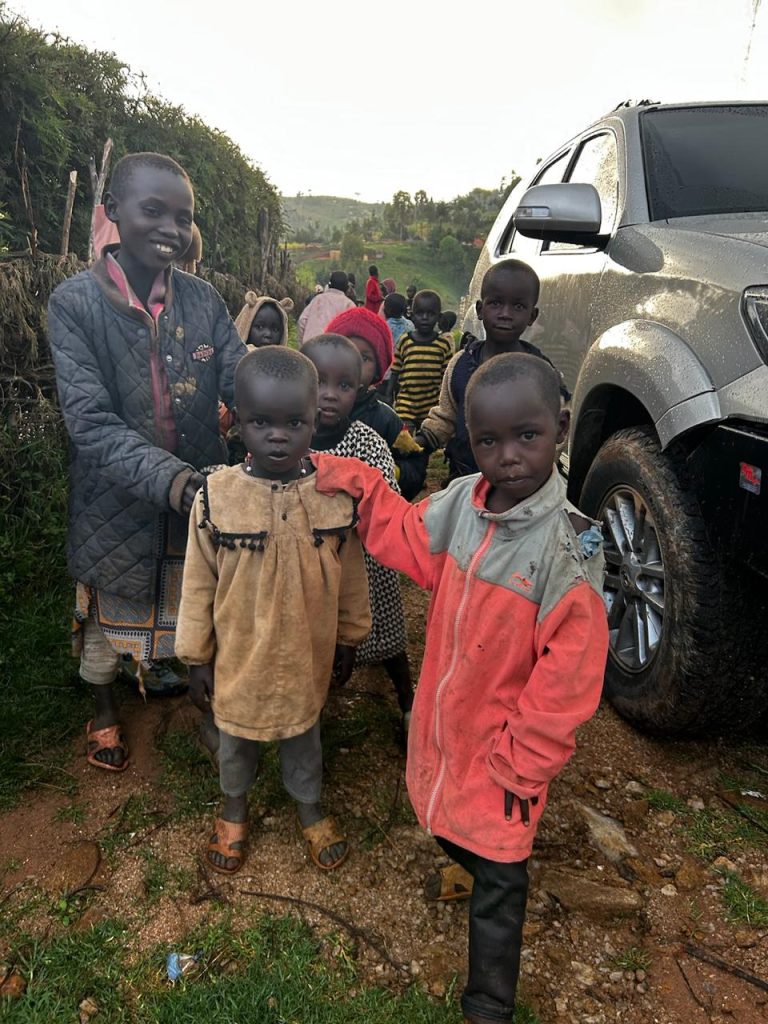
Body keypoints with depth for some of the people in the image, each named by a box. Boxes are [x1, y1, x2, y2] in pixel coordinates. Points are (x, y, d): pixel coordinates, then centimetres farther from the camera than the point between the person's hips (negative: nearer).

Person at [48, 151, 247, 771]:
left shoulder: (203, 300, -6)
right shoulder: (75, 303, -16)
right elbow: (90, 423, -23)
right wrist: (172, 479, -37)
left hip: (202, 495, 3)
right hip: (117, 503, -2)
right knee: (108, 616, 21)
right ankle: (105, 709, 50)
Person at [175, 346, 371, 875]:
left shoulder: (337, 492, -17)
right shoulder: (217, 495, -20)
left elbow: (351, 575, -3)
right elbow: (198, 584, -8)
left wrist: (349, 637, 6)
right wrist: (196, 657, -1)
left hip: (307, 652, 0)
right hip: (239, 654, 0)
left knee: (304, 736, 25)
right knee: (236, 739, 25)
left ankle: (310, 807, 53)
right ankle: (235, 809, 55)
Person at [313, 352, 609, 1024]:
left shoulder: (569, 549, -27)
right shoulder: (460, 503, -12)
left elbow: (566, 683, -21)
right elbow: (408, 535, 9)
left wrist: (519, 766, -12)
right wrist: (355, 482, -1)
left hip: (503, 744, -5)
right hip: (442, 720, 5)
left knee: (497, 878, 14)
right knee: (447, 822, 30)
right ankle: (465, 864, 64)